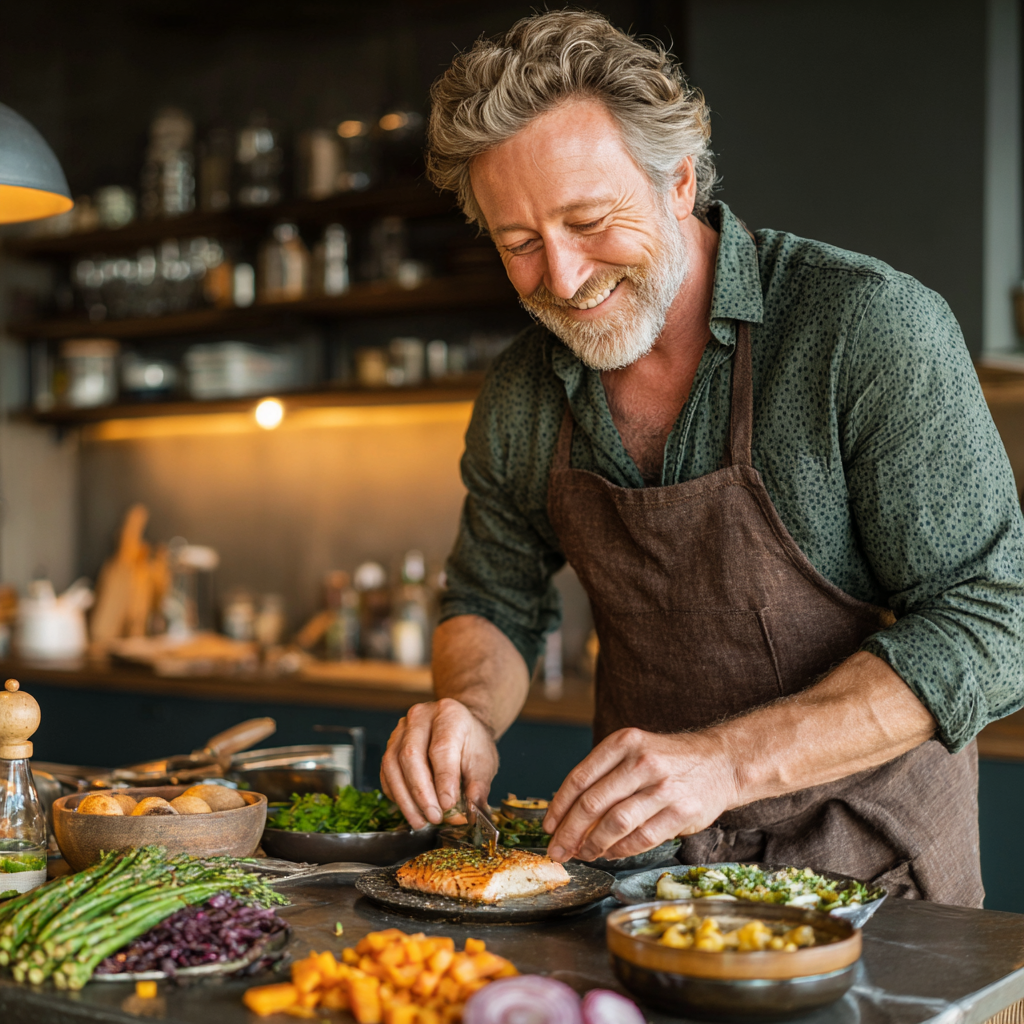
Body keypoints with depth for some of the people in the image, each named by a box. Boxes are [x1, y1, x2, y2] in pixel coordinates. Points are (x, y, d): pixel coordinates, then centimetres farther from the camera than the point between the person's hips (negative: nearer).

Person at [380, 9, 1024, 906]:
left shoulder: (869, 327, -15)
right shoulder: (521, 397, 1)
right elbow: (494, 605, 14)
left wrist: (728, 760, -28)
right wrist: (466, 717, -10)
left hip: (865, 859, -3)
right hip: (641, 852, 4)